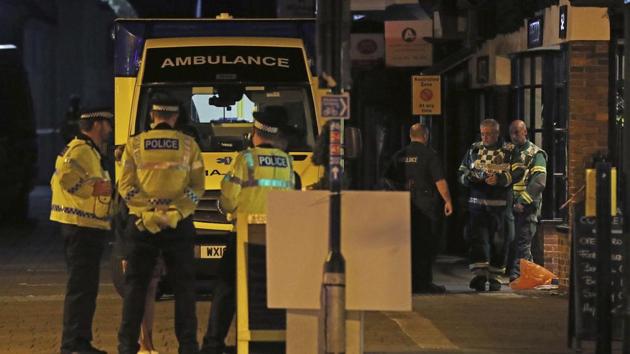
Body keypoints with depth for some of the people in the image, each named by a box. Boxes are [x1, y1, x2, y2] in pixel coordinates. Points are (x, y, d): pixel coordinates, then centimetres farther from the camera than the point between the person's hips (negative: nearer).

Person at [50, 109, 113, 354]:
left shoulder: (87, 151, 20)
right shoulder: (82, 151, -14)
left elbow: (56, 181, 23)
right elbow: (66, 178, -30)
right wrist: (94, 188, -20)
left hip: (82, 227, 11)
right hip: (82, 227, -11)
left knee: (83, 286, 15)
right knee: (82, 287, -10)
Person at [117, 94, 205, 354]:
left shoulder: (135, 144, 2)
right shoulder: (188, 145, 2)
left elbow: (125, 186, -3)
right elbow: (197, 187, -3)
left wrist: (147, 211, -6)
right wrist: (177, 210, -8)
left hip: (142, 223, 0)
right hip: (179, 225, 0)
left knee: (135, 285, 7)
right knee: (183, 285, 8)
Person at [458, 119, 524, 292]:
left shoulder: (509, 151, 3)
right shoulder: (474, 150, 13)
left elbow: (519, 172, -7)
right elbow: (461, 172, 18)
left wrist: (500, 179, -21)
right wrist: (469, 178, -6)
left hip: (500, 204, -2)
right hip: (477, 202, 2)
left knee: (498, 241, 2)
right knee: (477, 237, -10)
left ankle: (495, 277, 13)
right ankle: (479, 275, -14)